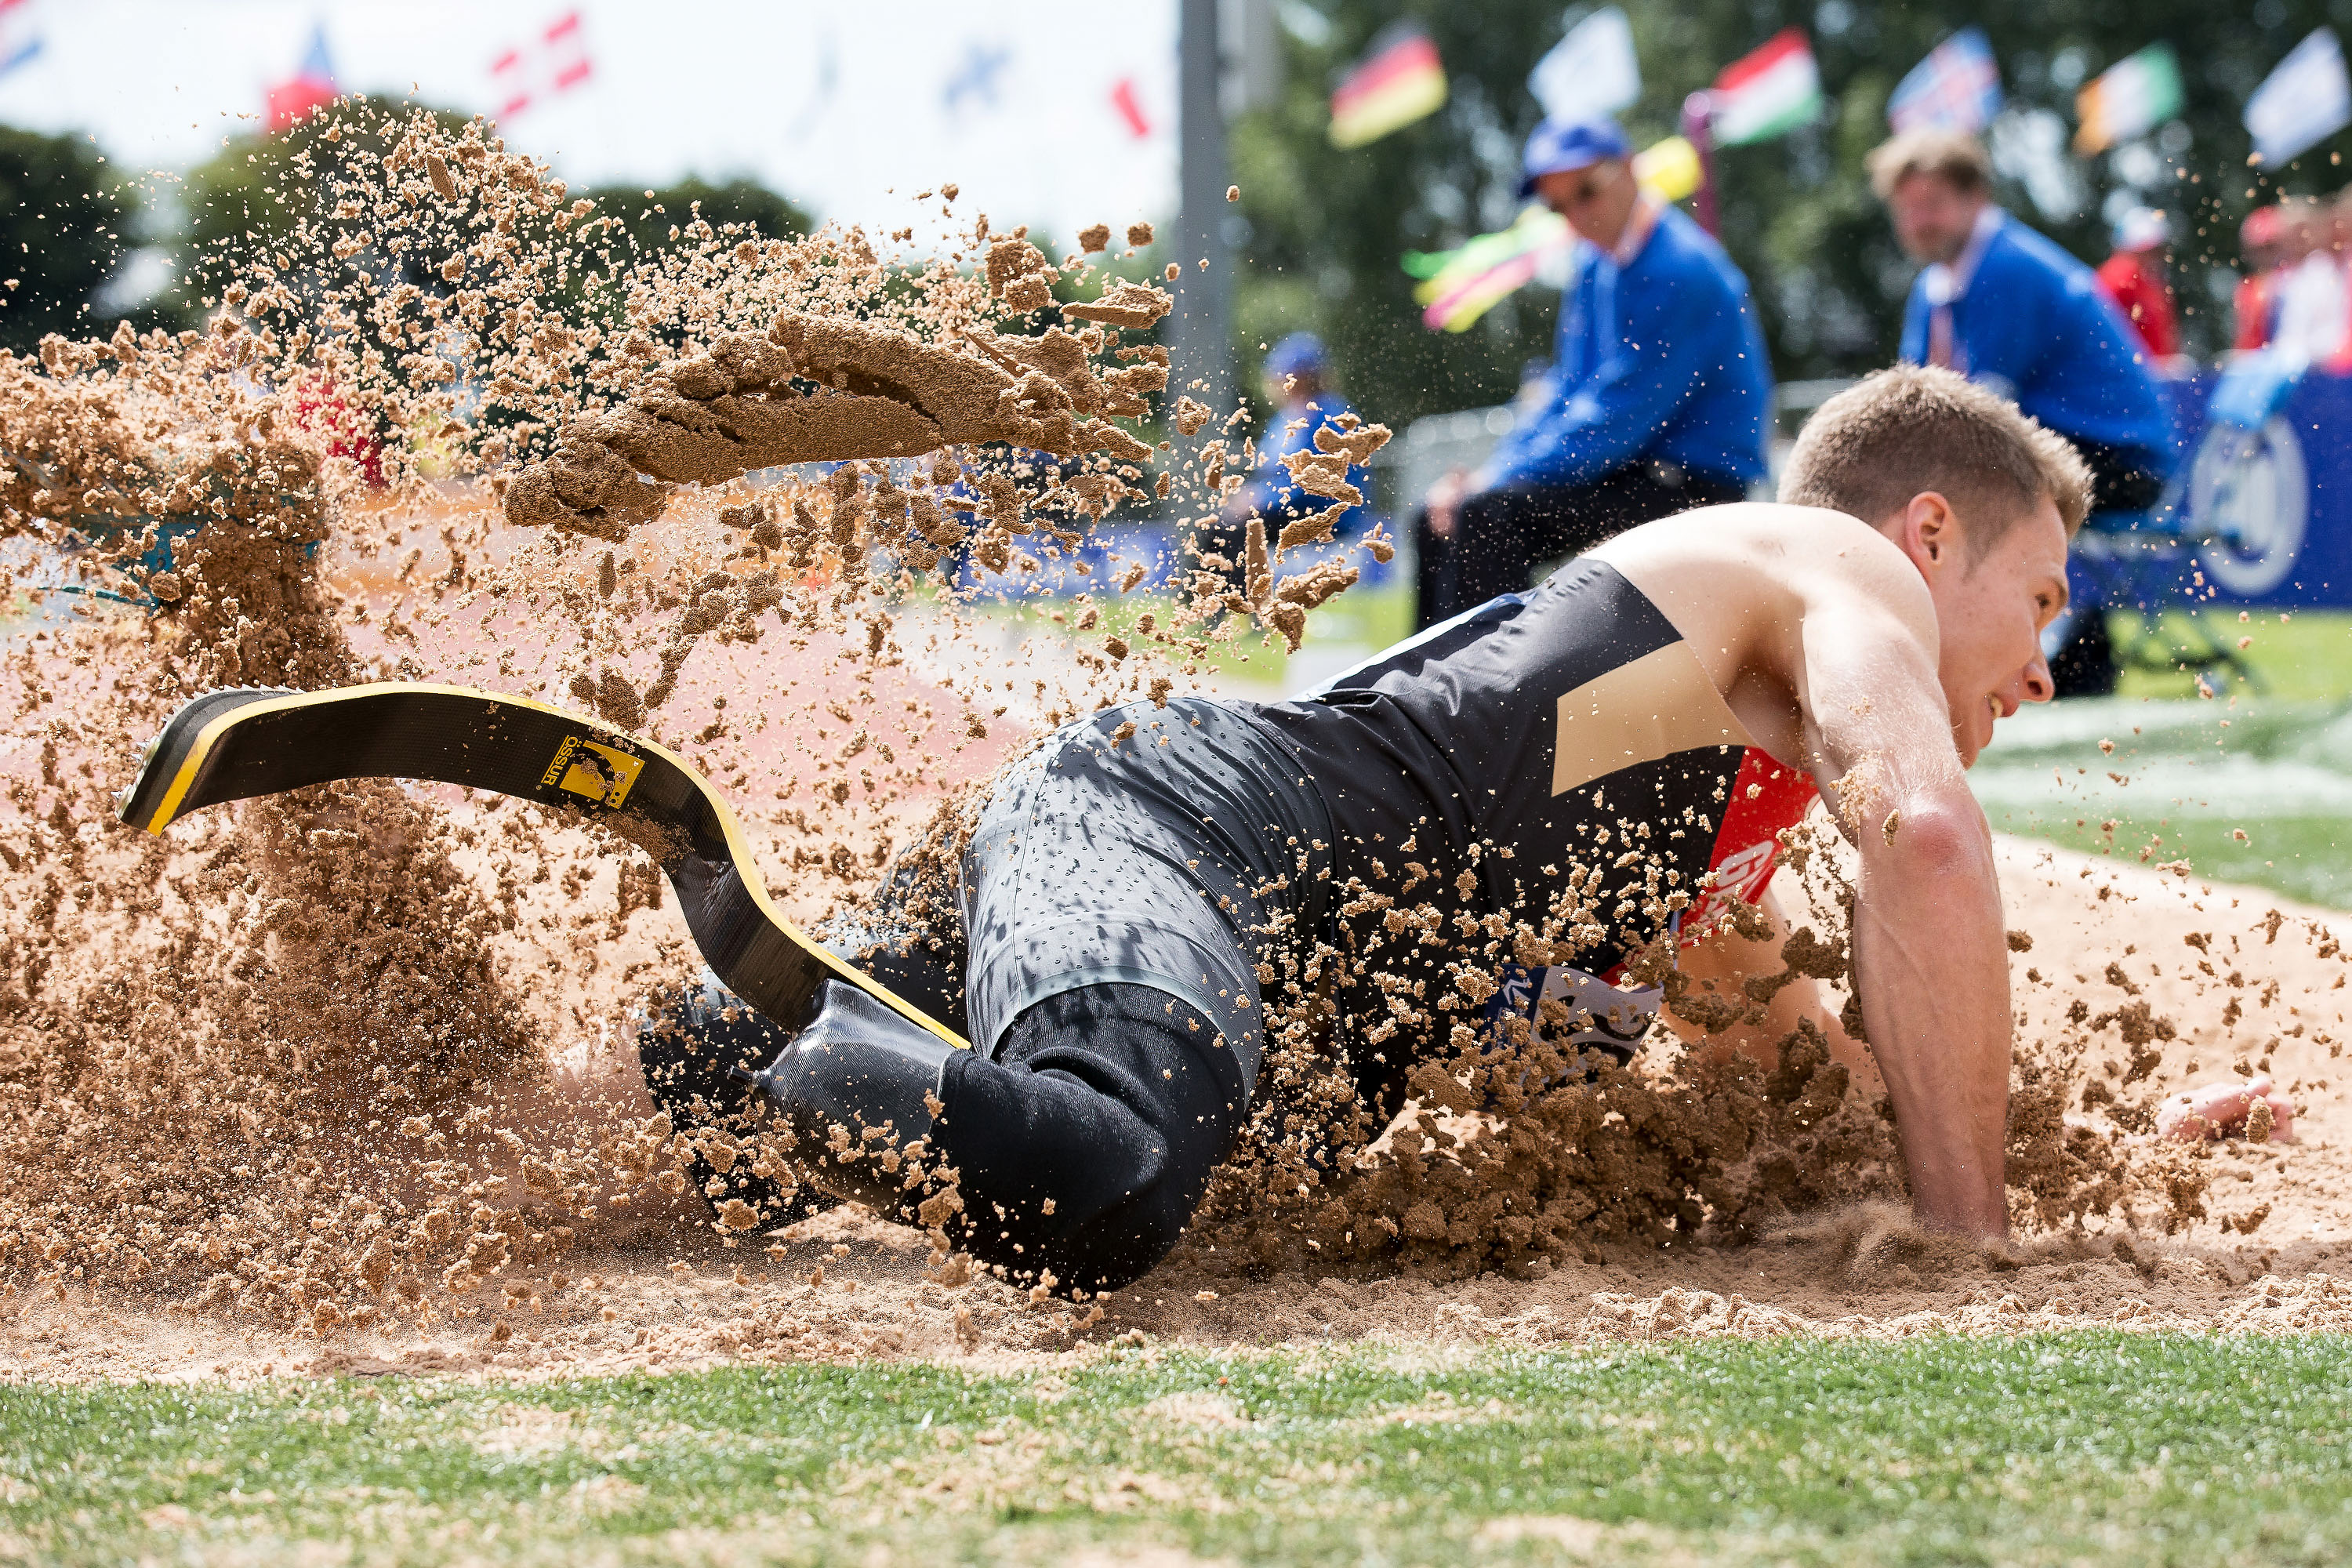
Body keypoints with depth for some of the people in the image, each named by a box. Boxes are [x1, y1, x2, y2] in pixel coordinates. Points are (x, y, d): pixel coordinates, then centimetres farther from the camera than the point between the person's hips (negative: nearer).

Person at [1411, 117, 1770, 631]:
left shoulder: (1681, 271, -18)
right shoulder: (1595, 265, 11)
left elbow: (1617, 419, -21)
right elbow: (1567, 392, 17)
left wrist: (1499, 479, -18)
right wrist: (1487, 474, 1)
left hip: (1691, 488, -10)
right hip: (1623, 471, 10)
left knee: (1485, 514, -25)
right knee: (1437, 519, 5)